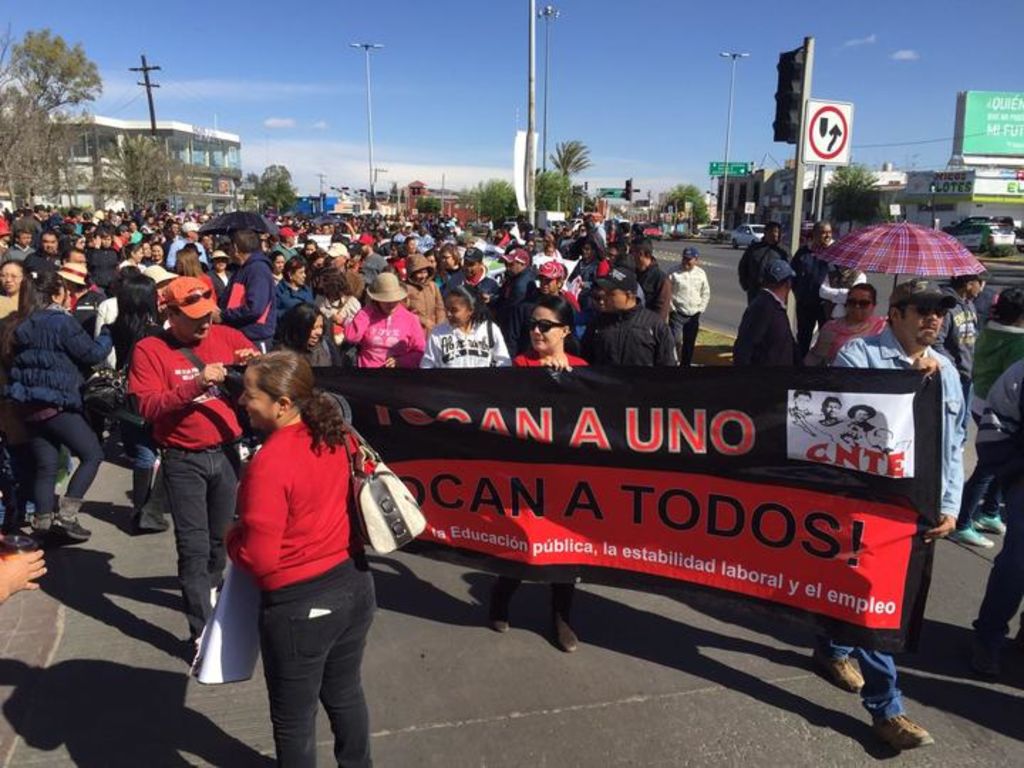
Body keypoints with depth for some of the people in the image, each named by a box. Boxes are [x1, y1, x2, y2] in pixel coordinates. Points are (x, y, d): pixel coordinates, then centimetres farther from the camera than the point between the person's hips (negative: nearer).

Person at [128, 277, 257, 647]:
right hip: (184, 461, -4)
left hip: (226, 452, 4)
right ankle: (201, 630, 5)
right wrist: (196, 384, -28)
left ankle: (210, 586, 49)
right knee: (194, 546, -3)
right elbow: (148, 407, -17)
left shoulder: (227, 336, 2)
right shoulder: (150, 350, -8)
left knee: (221, 534, 21)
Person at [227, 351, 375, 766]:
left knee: (294, 717, 17)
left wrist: (231, 538, -2)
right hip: (354, 583, 7)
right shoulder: (334, 435, -4)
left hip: (300, 603, -7)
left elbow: (258, 559, -22)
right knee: (345, 694, 27)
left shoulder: (270, 463, -26)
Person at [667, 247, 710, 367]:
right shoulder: (674, 272, -8)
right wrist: (672, 308, -10)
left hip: (694, 315, 4)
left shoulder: (701, 273, 4)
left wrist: (700, 309, 4)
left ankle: (686, 364, 27)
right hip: (677, 314, -4)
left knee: (690, 343, 13)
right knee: (675, 340, -15)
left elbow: (706, 293, 12)